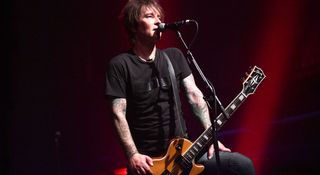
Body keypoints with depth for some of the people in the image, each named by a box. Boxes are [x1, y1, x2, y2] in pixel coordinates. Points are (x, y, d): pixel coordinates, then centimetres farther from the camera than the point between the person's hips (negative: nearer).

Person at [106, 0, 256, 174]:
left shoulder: (174, 56, 10)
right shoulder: (120, 65, -4)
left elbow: (195, 95, 6)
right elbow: (119, 114, -8)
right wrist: (133, 155, -18)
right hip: (147, 159, -4)